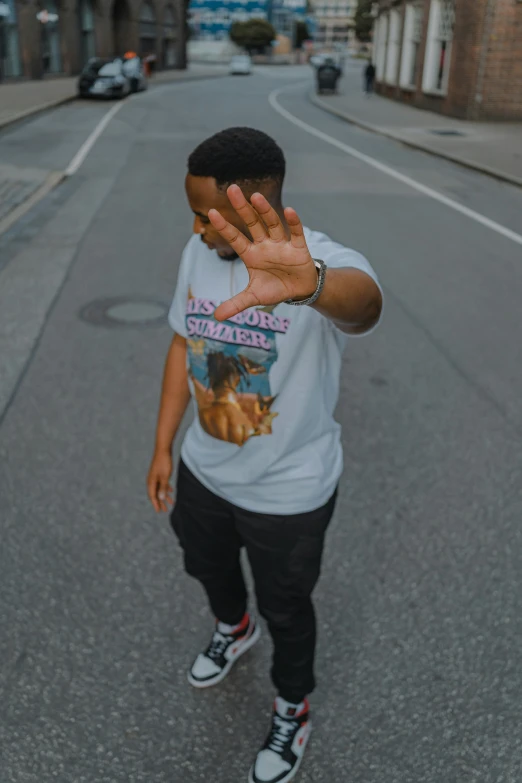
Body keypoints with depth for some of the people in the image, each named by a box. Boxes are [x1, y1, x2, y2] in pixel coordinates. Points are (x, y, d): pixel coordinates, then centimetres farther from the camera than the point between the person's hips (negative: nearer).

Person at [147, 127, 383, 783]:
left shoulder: (327, 263, -28)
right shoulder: (198, 254, -9)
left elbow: (363, 303, -52)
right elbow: (184, 347, 2)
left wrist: (307, 285, -76)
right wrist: (163, 447, 7)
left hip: (289, 491, -5)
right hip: (203, 470, 6)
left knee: (286, 607, 17)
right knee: (205, 564, 30)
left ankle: (293, 708, 50)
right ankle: (233, 627, 66)